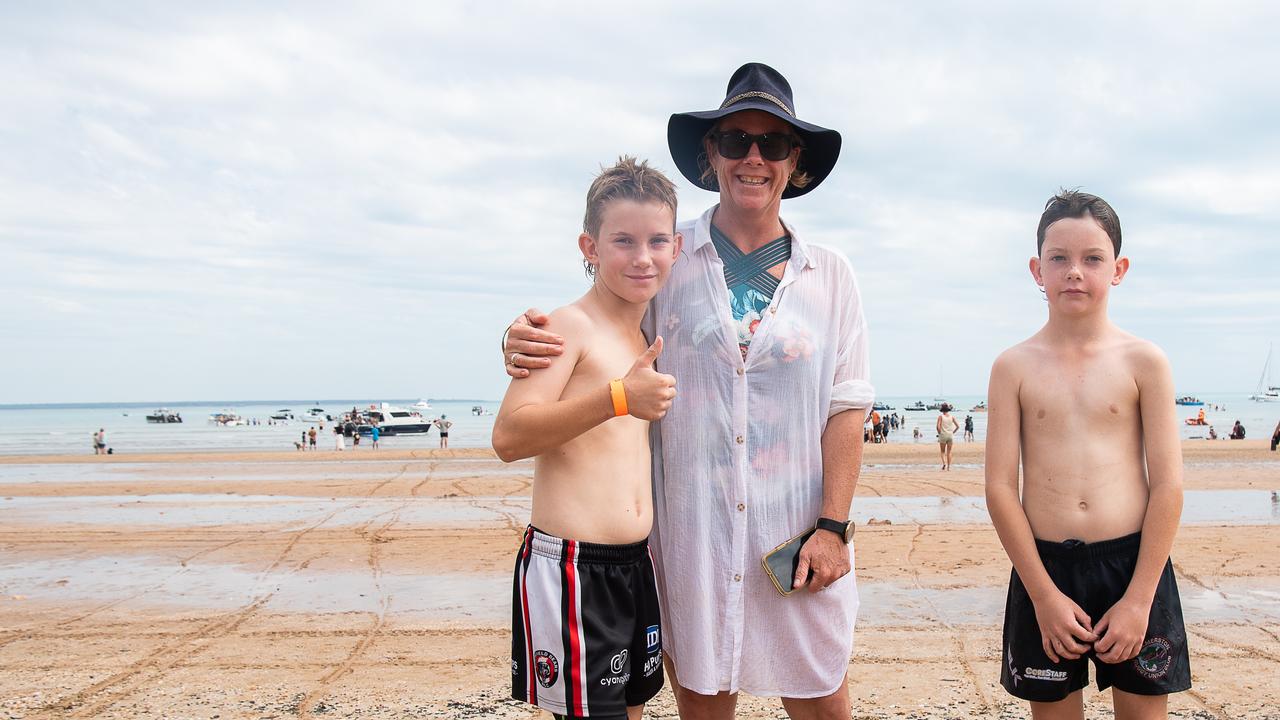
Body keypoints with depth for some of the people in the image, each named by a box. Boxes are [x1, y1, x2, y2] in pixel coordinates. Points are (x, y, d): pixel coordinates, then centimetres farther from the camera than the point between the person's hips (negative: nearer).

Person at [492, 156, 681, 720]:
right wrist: (619, 396, -29)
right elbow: (509, 436, -22)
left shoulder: (650, 337, 14)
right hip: (570, 567, -8)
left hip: (636, 565, 8)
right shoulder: (569, 325, -10)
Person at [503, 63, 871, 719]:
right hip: (690, 526, 0)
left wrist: (832, 524, -4)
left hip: (796, 527, 1)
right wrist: (530, 345, -15)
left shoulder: (829, 274, 4)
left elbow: (846, 406, 2)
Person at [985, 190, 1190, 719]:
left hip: (1132, 562, 0)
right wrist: (1044, 595, -7)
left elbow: (1168, 485, -3)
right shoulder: (1014, 367, -1)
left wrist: (1138, 599, -7)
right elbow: (1000, 488, -3)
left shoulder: (1143, 361, -1)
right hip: (1045, 566, 1)